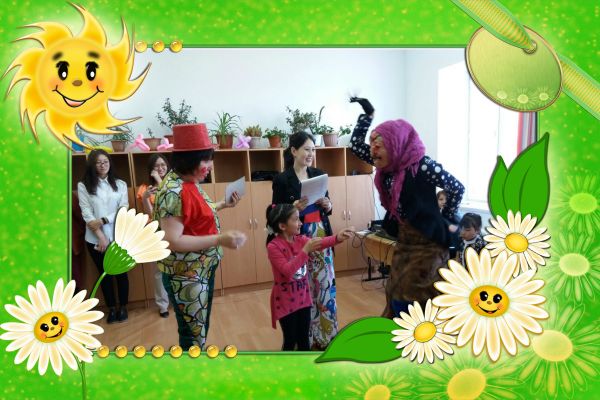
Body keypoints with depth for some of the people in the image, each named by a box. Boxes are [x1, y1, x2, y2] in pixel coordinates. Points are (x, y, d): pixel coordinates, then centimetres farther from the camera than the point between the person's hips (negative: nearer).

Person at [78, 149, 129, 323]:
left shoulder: (120, 184, 4)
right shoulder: (83, 185, 0)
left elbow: (123, 209, -3)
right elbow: (86, 213, -6)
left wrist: (103, 220, -16)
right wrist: (101, 236, -13)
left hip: (118, 236, 1)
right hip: (95, 238, 0)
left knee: (121, 272, 8)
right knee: (104, 273, 11)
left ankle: (123, 307, 24)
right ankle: (111, 308, 24)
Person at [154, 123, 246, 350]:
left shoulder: (190, 183, 3)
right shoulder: (175, 192, -25)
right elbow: (172, 241, -29)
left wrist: (223, 205, 12)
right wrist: (219, 239, -33)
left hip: (202, 270, 9)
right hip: (186, 276, -9)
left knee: (200, 329, 24)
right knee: (193, 335, 7)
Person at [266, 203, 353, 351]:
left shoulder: (300, 239, -1)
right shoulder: (273, 246, -20)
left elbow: (319, 243, -15)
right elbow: (288, 271, -29)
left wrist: (337, 238, -34)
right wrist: (306, 250, -34)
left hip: (302, 297, 6)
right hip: (285, 301, -6)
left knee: (304, 338, 17)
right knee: (290, 340, 7)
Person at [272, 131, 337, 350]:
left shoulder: (319, 174, 7)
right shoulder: (282, 180, -8)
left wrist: (328, 205, -7)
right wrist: (295, 208, -23)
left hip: (321, 237, 5)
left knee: (326, 285, 8)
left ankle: (326, 335, 24)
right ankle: (305, 339, 20)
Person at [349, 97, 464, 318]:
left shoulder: (422, 165, -19)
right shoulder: (388, 164, 1)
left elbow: (457, 188, -10)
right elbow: (356, 144, 9)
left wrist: (445, 220, -2)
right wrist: (367, 113, 4)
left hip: (427, 243, -7)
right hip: (404, 241, 7)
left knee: (407, 302, -3)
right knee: (396, 299, 13)